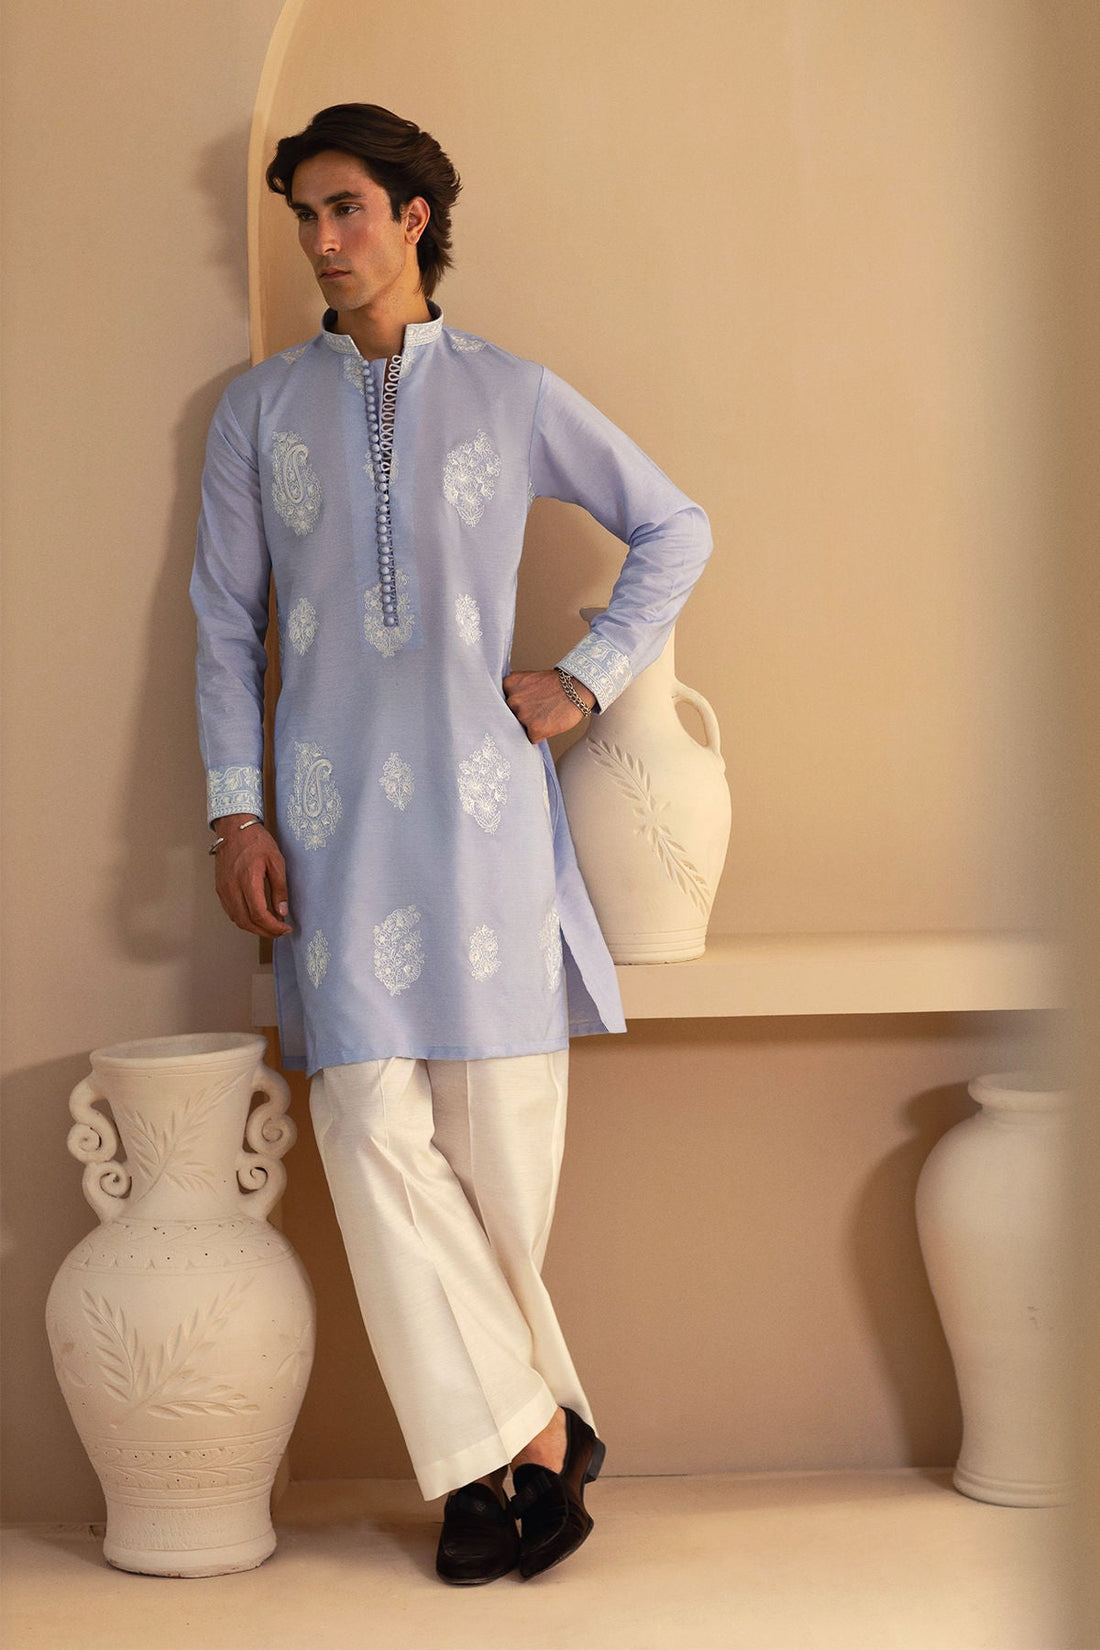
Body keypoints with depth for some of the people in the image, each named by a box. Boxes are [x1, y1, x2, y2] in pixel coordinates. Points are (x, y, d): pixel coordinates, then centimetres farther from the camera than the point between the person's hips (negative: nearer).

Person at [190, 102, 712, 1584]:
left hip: (481, 795, -1)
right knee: (374, 1128, -9)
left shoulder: (512, 396, 8)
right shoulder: (260, 409, 12)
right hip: (332, 810, 1)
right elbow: (224, 622, 11)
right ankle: (532, 1435, 1)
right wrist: (235, 811, 2)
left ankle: (488, 1444, 14)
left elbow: (676, 530, 17)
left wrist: (589, 679, 7)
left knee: (501, 1136, -4)